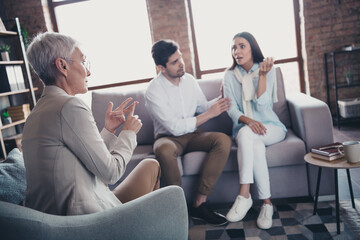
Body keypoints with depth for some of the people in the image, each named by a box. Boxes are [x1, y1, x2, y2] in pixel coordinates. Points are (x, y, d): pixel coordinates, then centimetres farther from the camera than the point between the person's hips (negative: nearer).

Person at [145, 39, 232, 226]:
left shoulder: (189, 80, 4)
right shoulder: (153, 91, -15)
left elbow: (202, 106, 15)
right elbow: (175, 127, -20)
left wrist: (219, 101, -6)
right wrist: (209, 114, -19)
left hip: (192, 135, 5)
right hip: (169, 137, -5)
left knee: (223, 140, -24)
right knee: (164, 150, -41)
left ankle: (199, 203, -22)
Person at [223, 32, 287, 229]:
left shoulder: (267, 69, -1)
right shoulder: (230, 75, 5)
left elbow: (262, 104, -13)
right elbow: (231, 109, -4)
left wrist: (262, 75, -21)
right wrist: (248, 120, -24)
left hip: (271, 127, -2)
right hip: (244, 129, 2)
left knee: (245, 133, -35)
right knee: (256, 145, -34)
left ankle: (244, 194, -31)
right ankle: (266, 203, -27)